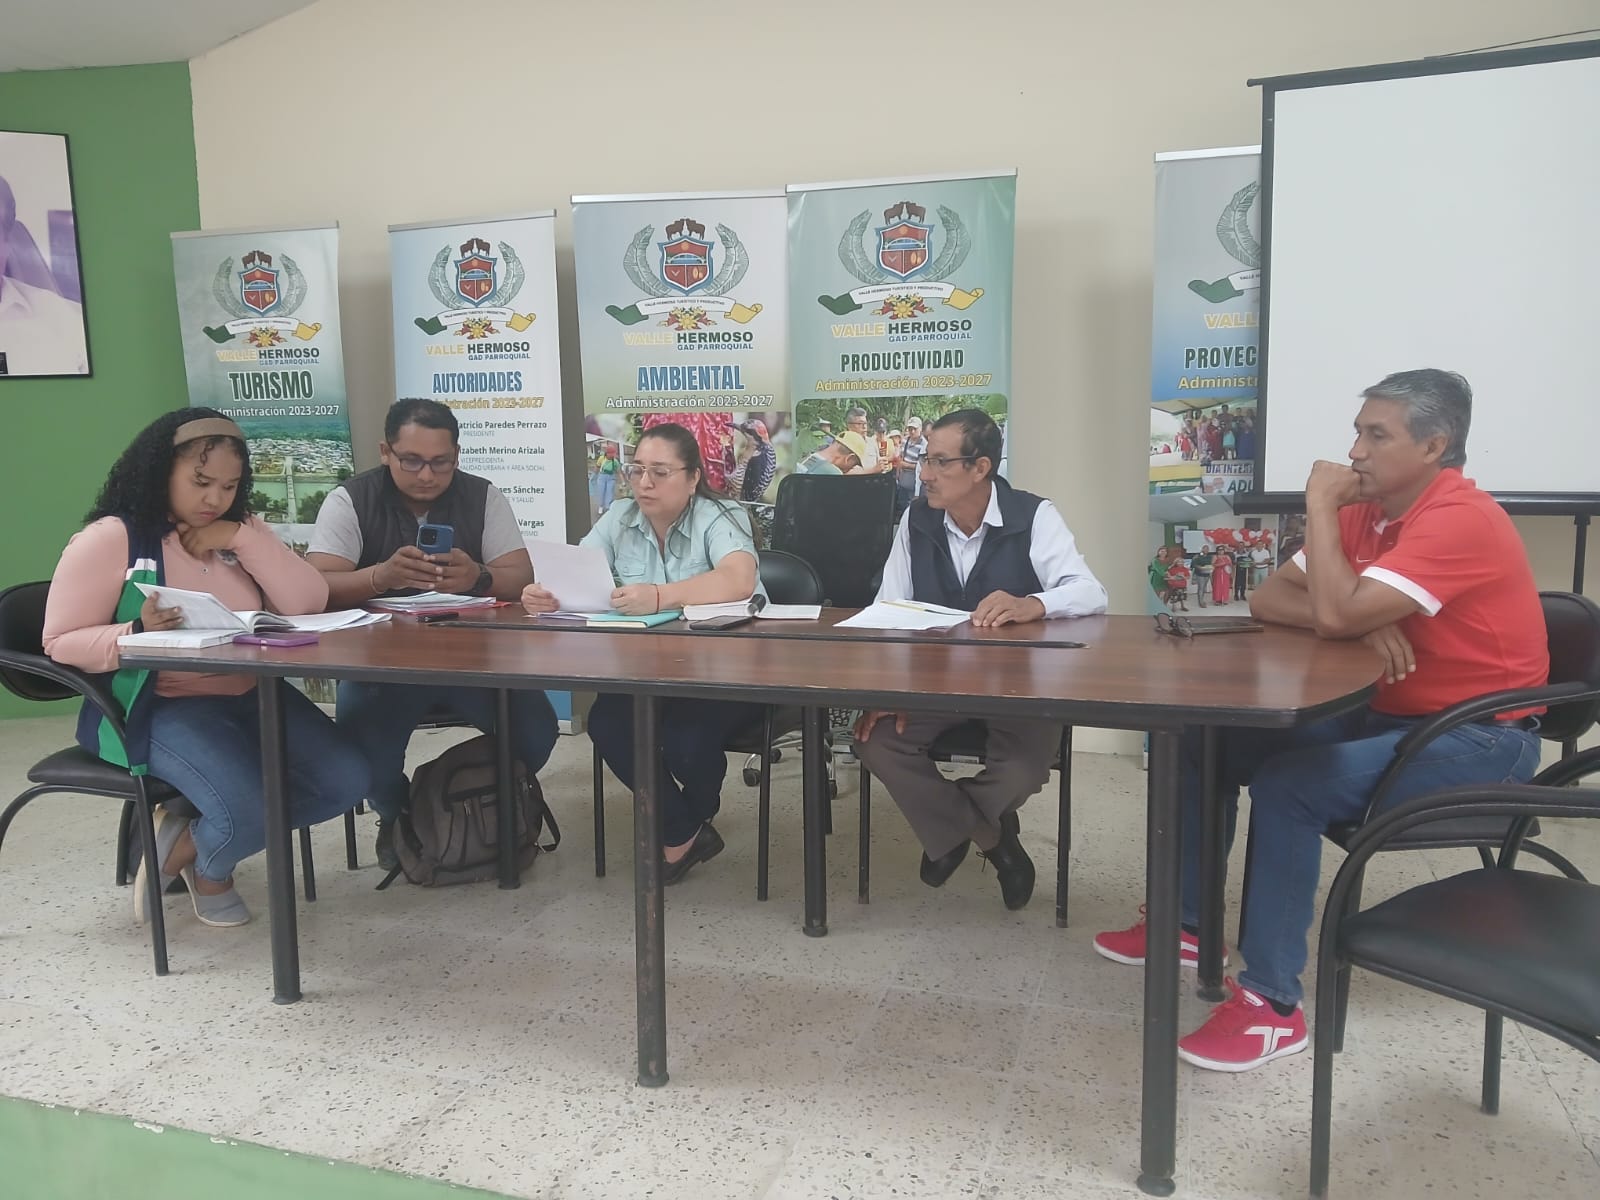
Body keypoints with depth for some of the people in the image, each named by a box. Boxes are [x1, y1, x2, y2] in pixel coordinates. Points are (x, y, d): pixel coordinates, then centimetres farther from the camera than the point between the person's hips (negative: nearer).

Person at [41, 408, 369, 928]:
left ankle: (186, 843, 8)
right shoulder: (109, 539, -6)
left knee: (345, 781, -11)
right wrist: (138, 632, -25)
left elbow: (309, 603, -2)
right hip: (157, 707, -6)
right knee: (249, 808, -28)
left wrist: (241, 539, -11)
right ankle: (208, 867, 13)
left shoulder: (240, 529, 11)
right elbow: (61, 642, -6)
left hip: (251, 696, 6)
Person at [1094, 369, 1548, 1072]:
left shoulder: (1461, 519, -22)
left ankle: (1272, 1002, -18)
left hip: (1478, 740, -9)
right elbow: (1267, 599, 2)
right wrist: (1365, 621, -17)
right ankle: (1188, 923, 16)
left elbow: (1335, 613, -31)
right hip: (1385, 714, 9)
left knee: (1287, 785, -30)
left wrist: (1320, 506, -19)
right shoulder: (1366, 509, 6)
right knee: (1209, 745, 3)